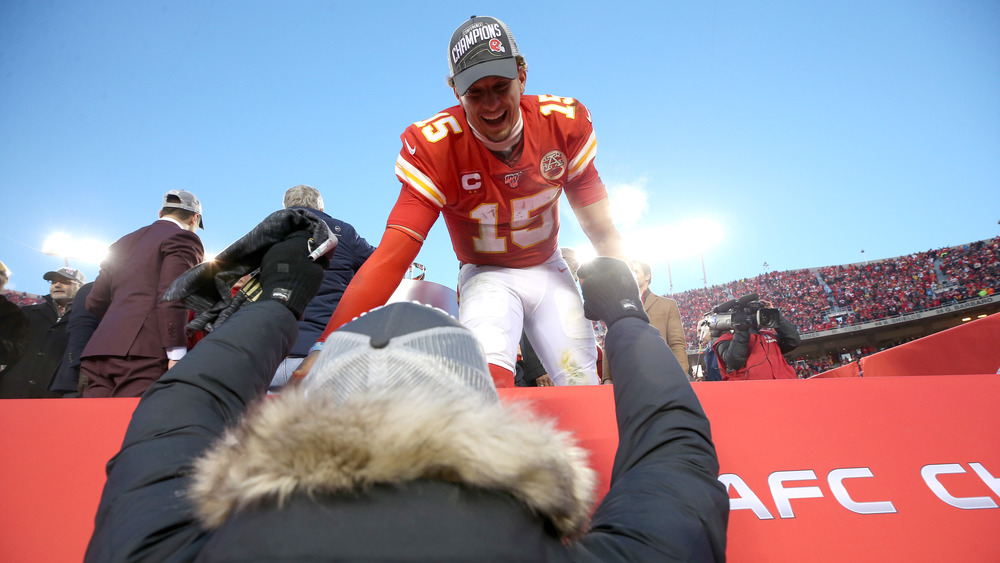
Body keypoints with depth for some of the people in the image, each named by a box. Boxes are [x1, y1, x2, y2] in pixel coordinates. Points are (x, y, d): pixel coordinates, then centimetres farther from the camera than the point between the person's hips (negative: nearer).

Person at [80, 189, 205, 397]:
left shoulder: (123, 242, 26)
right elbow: (171, 298, -12)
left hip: (98, 350, 8)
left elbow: (94, 303, 23)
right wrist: (176, 354, -16)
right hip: (143, 351, -8)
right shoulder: (184, 238, 2)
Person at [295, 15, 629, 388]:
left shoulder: (564, 123, -15)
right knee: (487, 378, -32)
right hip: (486, 275, -3)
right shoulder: (433, 147, -23)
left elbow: (603, 234, -8)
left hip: (548, 270, 3)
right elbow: (392, 256, -31)